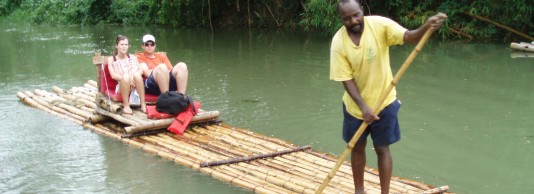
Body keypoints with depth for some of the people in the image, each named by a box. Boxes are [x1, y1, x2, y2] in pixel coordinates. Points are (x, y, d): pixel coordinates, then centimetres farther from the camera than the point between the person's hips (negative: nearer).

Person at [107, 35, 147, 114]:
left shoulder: (133, 57, 19)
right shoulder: (111, 59, 11)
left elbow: (140, 70, 6)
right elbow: (113, 75, -3)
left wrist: (134, 76, -17)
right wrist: (125, 78, -21)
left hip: (136, 84, 2)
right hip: (121, 87, -2)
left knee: (136, 75, -32)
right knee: (125, 77, -35)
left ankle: (143, 104, -32)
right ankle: (126, 106, -29)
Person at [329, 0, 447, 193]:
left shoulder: (379, 25, -18)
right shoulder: (338, 42, -16)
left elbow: (409, 37, -27)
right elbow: (346, 79, -15)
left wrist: (426, 27, -48)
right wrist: (363, 106, -23)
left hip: (383, 102, -2)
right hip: (355, 105, 2)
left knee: (382, 149, 8)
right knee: (357, 148, 16)